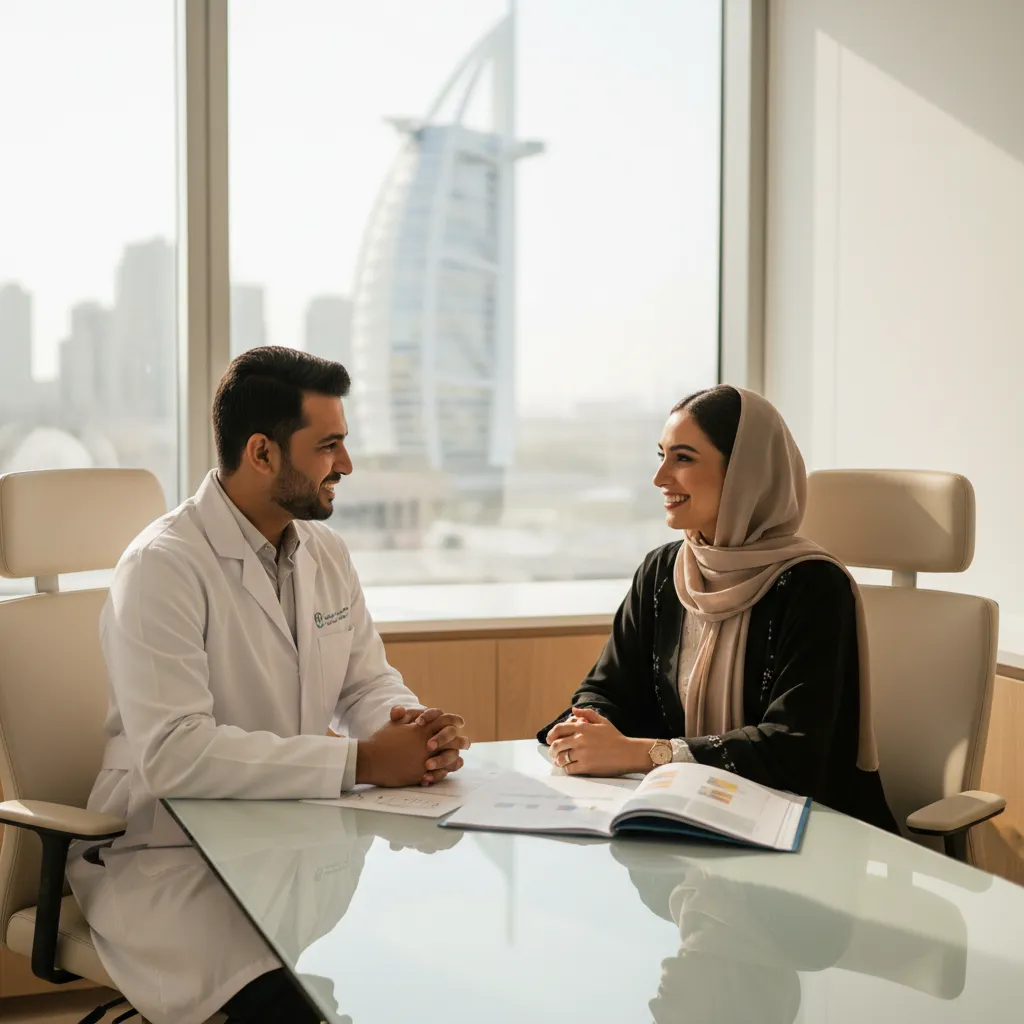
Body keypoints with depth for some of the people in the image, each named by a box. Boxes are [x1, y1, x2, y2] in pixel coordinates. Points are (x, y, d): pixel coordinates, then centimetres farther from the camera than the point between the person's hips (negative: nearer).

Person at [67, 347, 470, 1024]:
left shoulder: (326, 550, 8)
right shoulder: (164, 567, -16)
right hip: (176, 855, -7)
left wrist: (413, 729, -12)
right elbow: (174, 753, -26)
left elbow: (369, 682, 13)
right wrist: (361, 761, -27)